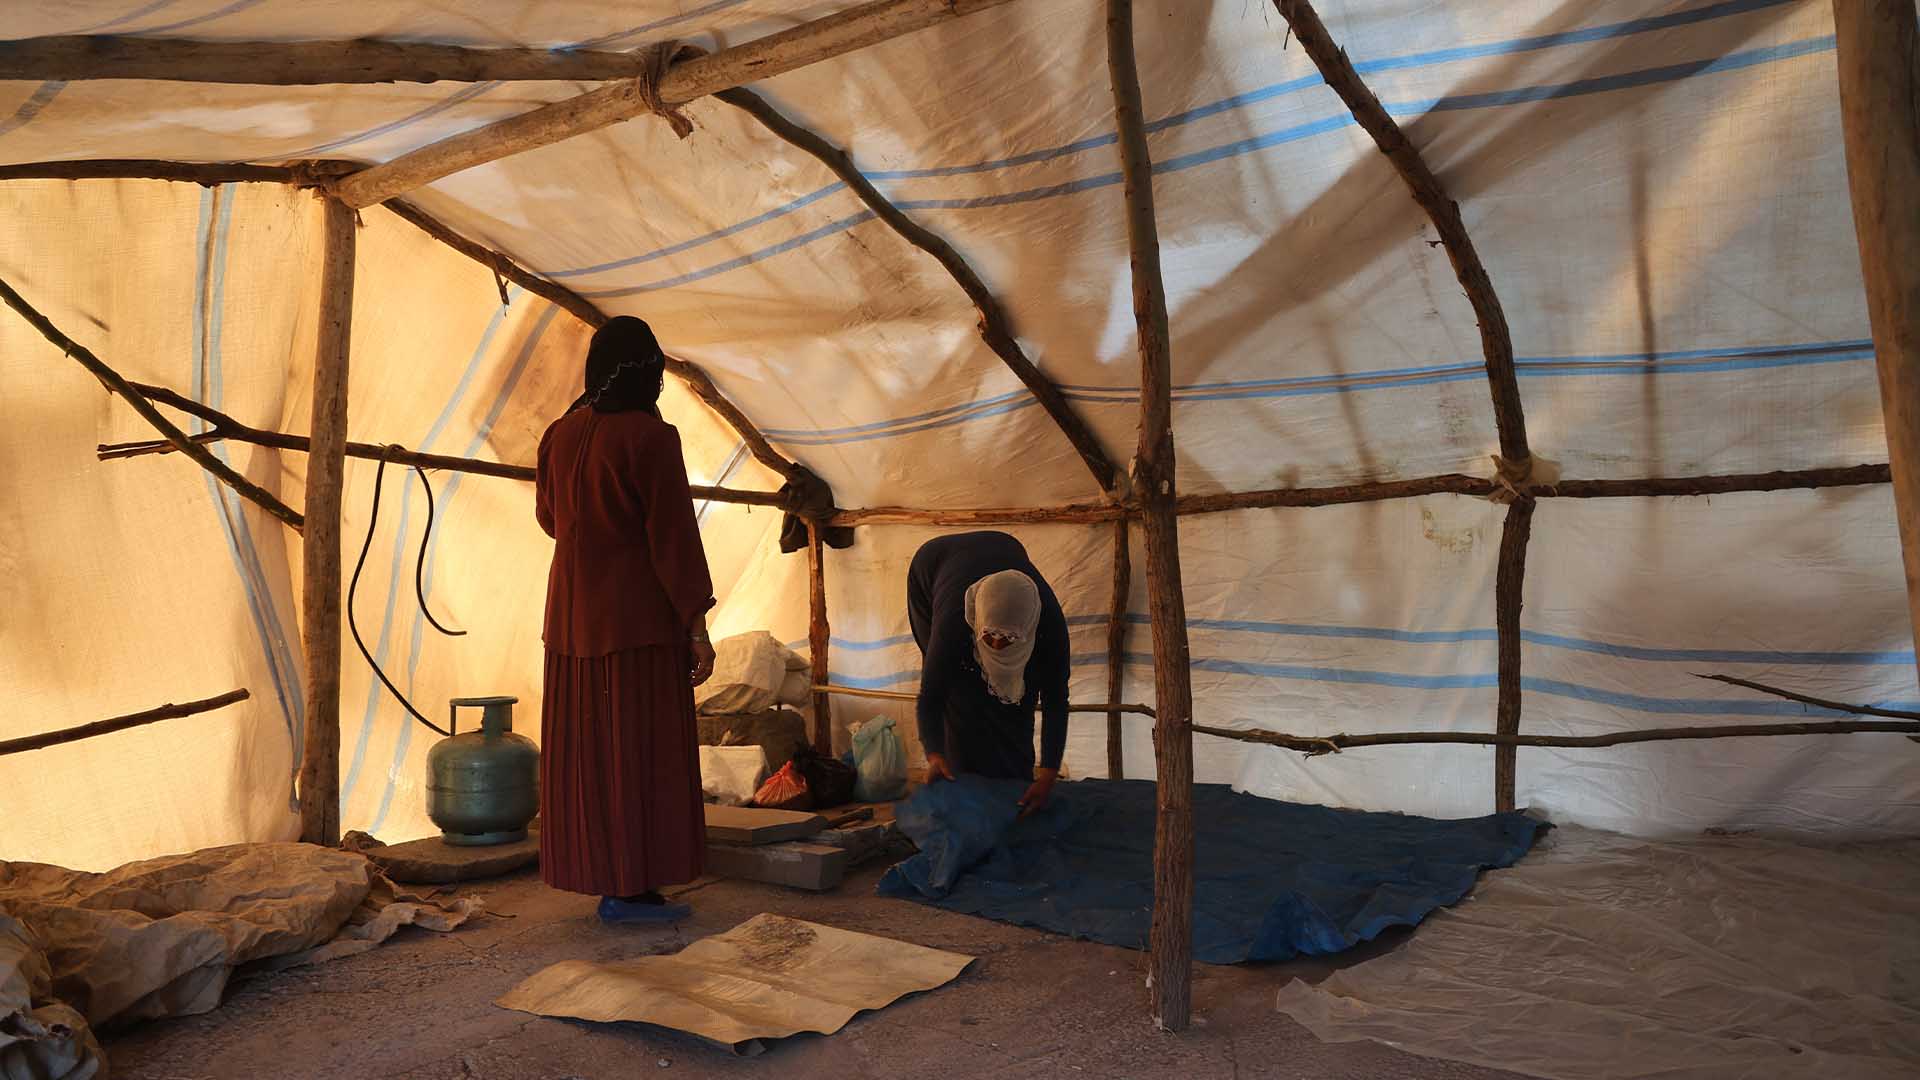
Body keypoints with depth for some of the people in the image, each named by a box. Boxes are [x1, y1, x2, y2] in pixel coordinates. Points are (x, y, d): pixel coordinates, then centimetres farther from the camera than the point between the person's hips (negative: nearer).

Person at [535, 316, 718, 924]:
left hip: (575, 610, 7)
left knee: (587, 741, 12)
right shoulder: (652, 437, -14)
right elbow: (675, 536, -16)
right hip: (640, 613, -7)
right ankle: (628, 890, 1)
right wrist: (697, 627, -13)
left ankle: (597, 869, 20)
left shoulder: (560, 434, 5)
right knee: (640, 749, -2)